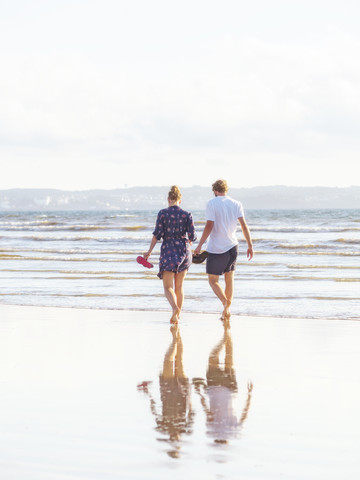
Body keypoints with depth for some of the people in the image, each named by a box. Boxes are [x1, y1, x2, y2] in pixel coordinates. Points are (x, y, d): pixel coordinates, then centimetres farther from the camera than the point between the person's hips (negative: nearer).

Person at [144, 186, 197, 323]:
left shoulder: (163, 213, -5)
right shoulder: (187, 215, 0)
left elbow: (157, 234, -8)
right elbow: (192, 236, -2)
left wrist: (149, 251, -1)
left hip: (168, 250, -3)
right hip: (184, 250, 3)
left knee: (168, 287, -2)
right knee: (179, 285, 15)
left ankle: (175, 307, -31)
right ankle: (178, 316, 18)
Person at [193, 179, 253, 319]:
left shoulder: (212, 204, -8)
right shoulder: (236, 204, 5)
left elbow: (209, 226, -15)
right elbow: (244, 225, 0)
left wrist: (199, 246, -11)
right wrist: (250, 245, 2)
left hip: (216, 249, -4)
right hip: (232, 247, 4)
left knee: (213, 281, 4)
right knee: (229, 280, 14)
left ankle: (225, 302, -18)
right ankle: (227, 308, 13)